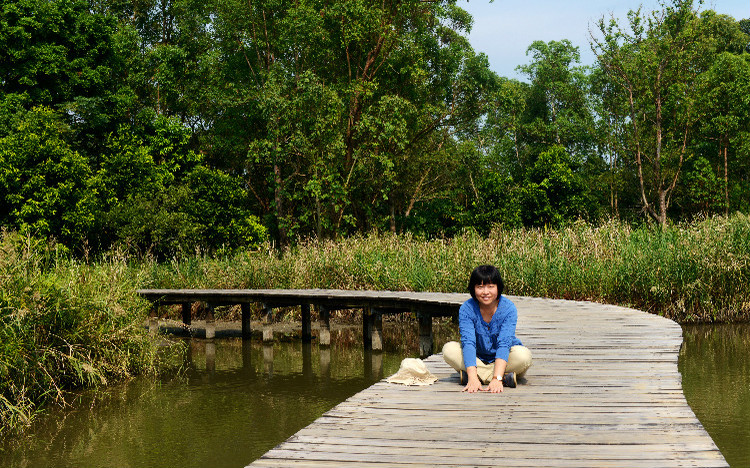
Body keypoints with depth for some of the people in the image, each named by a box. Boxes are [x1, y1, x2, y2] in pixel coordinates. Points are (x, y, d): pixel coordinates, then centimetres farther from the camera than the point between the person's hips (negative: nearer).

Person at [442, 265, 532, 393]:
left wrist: (497, 378, -44)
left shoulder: (508, 308, -20)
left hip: (502, 360, -2)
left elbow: (504, 344, -31)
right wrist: (473, 378, -43)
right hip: (477, 359, 2)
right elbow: (468, 343, -29)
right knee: (449, 349, -26)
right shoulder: (466, 309, -17)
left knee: (523, 355, -31)